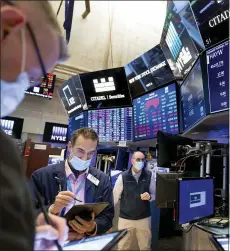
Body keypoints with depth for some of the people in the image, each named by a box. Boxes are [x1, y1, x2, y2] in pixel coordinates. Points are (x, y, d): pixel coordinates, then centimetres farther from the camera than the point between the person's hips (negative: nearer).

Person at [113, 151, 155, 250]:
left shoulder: (149, 176, -7)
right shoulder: (123, 177, -12)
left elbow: (155, 194, 3)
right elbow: (114, 197, -5)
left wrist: (149, 197, -19)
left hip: (144, 218, 2)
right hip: (125, 218, -1)